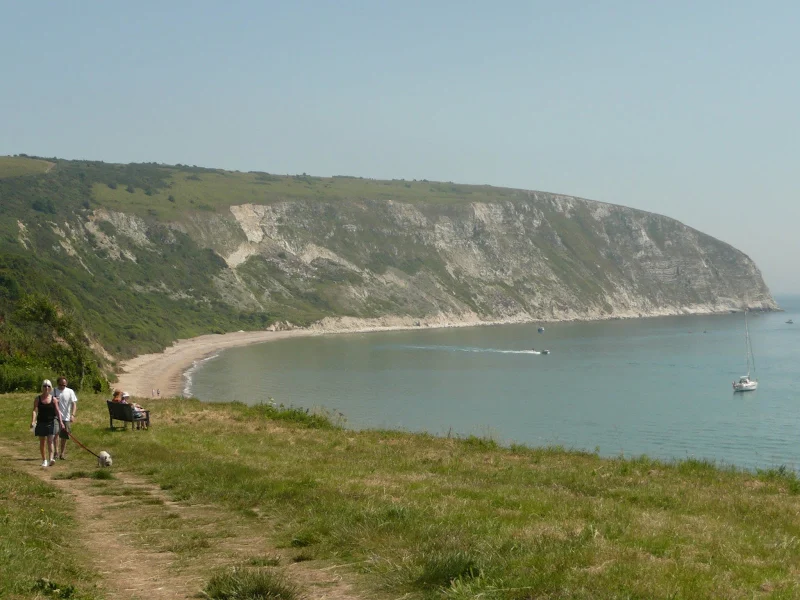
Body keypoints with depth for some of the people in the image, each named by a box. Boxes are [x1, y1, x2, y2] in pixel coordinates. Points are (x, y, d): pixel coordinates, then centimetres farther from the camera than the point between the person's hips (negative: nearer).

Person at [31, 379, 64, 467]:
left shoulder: (53, 399, -1)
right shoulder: (38, 399, -1)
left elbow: (57, 411, -3)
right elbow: (35, 410, -8)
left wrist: (60, 421, -14)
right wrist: (33, 421, -22)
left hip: (51, 423, -1)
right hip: (41, 423, 1)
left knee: (50, 441, -13)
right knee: (42, 442, 9)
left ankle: (51, 459, -24)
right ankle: (44, 460, 20)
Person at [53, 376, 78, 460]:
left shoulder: (70, 392, 2)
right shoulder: (54, 391, 2)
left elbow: (74, 404, -4)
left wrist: (73, 414, -17)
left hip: (66, 418, 1)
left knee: (64, 437, 5)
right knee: (56, 434, -20)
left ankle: (62, 453, 16)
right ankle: (56, 451, -20)